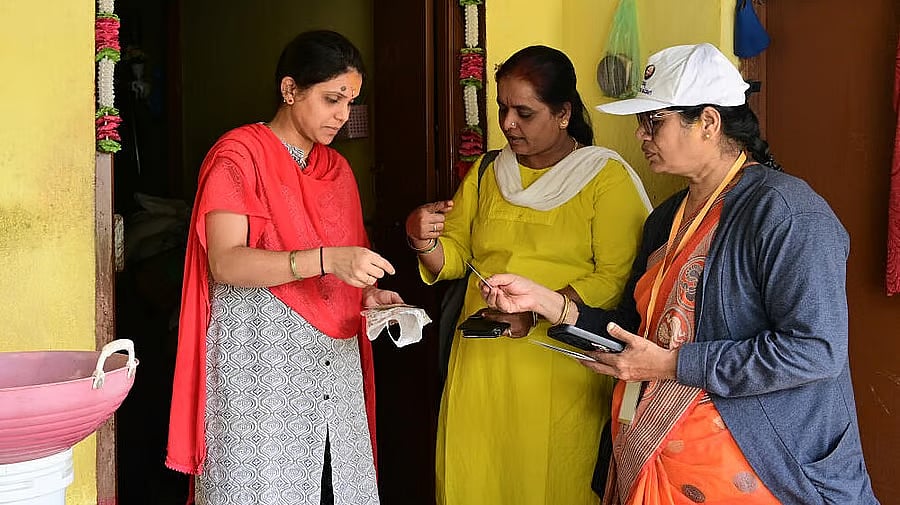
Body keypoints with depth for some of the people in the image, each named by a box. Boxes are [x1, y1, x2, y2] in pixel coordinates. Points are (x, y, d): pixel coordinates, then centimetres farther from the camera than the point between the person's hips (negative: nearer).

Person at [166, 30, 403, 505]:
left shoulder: (337, 169, 16)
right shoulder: (239, 154, -5)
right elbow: (225, 263, -18)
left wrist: (370, 294, 2)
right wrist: (327, 260, -27)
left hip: (334, 361, 6)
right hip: (260, 361, -6)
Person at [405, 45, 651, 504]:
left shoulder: (607, 177, -4)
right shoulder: (485, 174, 14)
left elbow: (616, 276, -12)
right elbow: (454, 257, 15)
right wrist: (424, 242, -7)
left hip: (562, 367, -4)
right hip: (482, 359, 5)